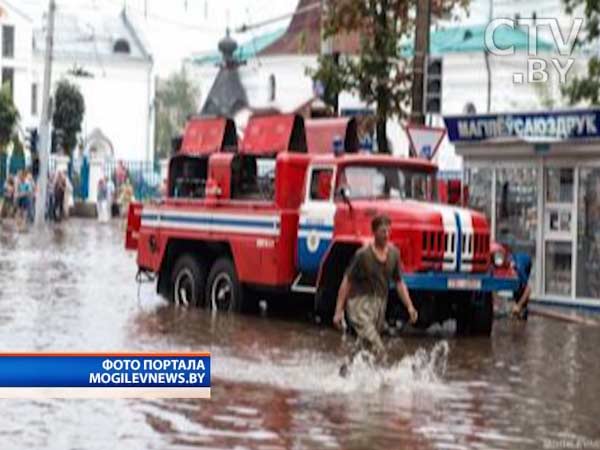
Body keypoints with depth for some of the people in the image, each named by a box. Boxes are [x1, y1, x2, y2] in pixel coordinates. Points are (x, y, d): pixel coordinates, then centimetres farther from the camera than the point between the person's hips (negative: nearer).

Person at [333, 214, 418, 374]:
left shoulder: (394, 253, 4)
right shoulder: (363, 254, -12)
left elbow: (399, 282, 13)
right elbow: (347, 282, -7)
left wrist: (409, 306, 4)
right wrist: (339, 311, -10)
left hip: (380, 304, 6)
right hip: (360, 303, -6)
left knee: (364, 348, 16)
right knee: (378, 350, -20)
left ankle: (346, 370, 33)